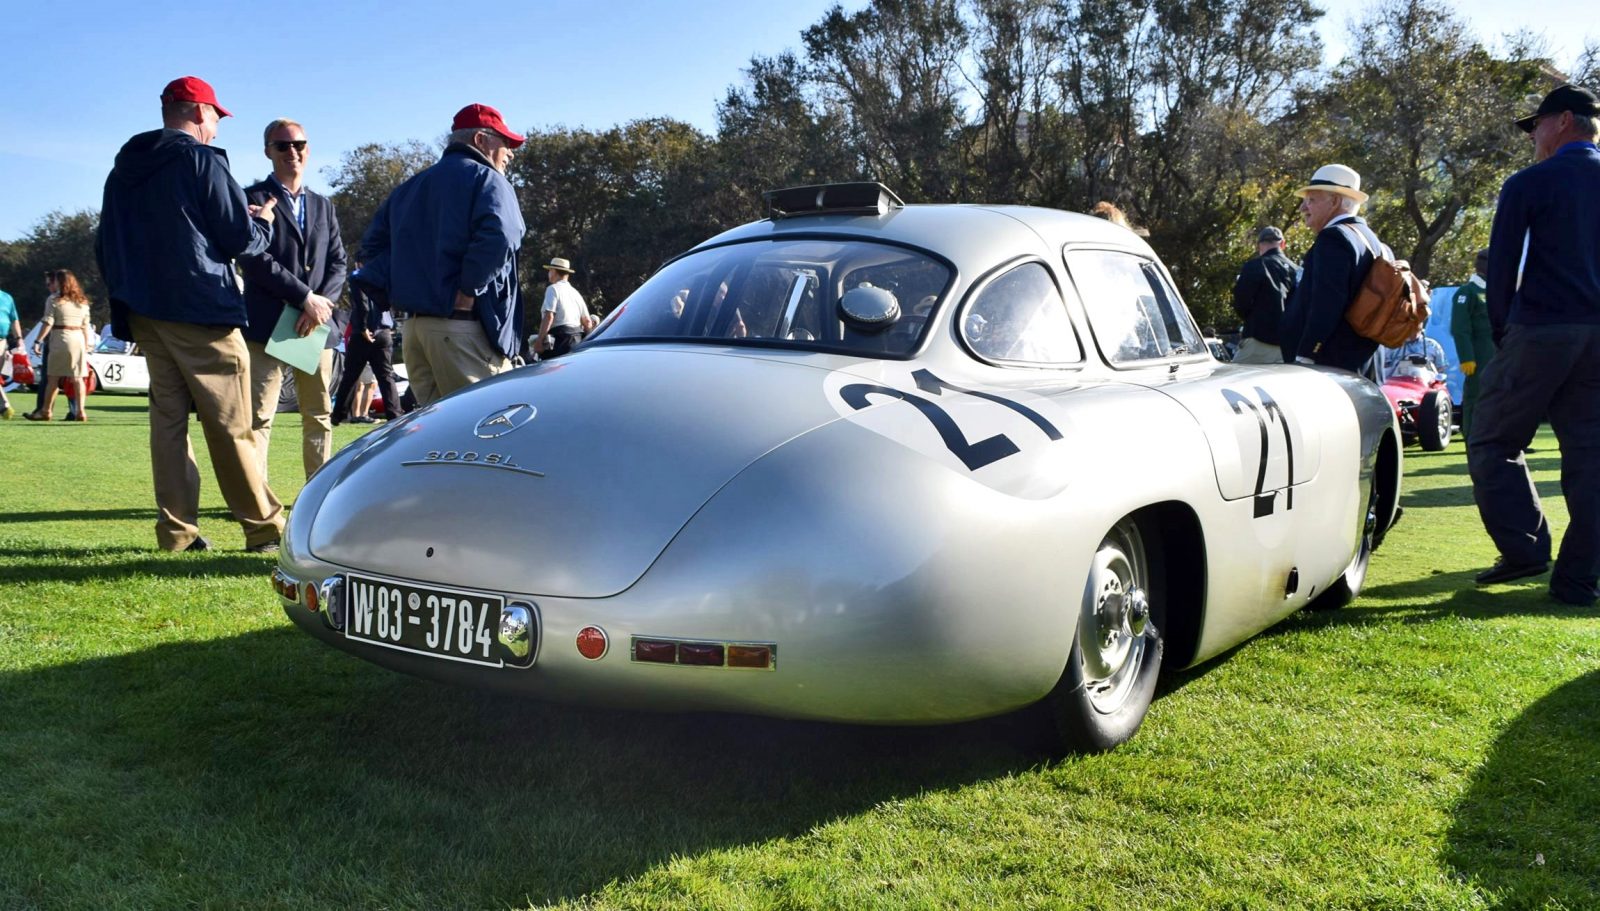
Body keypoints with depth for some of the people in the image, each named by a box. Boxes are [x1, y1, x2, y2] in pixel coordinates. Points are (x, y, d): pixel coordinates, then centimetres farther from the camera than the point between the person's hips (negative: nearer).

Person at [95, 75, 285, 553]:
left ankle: (177, 528, 7)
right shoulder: (203, 162, -7)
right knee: (231, 425, -4)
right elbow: (241, 240, -8)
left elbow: (106, 245, 18)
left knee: (167, 416, 8)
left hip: (143, 312, 7)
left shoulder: (123, 170, 14)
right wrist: (264, 221, 12)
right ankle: (264, 527, 0)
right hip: (201, 312, -6)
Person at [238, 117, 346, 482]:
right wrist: (305, 297, -15)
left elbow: (338, 262, 11)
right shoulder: (253, 199, 1)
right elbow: (254, 258, -10)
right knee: (258, 418, -7)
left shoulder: (323, 205, 19)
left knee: (319, 416, 8)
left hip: (316, 326, 5)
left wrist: (323, 302, -8)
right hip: (267, 325, -5)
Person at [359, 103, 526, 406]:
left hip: (414, 327, 8)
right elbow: (498, 236, -22)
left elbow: (374, 243, 21)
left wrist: (396, 292, 13)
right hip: (464, 327, -8)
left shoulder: (411, 188, 22)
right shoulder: (486, 179, -3)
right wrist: (468, 291, -15)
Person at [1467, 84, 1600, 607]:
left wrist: (1501, 332, 8)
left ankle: (1525, 548, -6)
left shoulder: (1528, 184, -2)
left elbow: (1501, 269, -3)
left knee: (1493, 443, 5)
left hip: (1541, 330, -5)